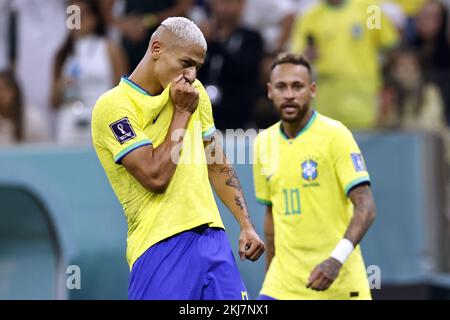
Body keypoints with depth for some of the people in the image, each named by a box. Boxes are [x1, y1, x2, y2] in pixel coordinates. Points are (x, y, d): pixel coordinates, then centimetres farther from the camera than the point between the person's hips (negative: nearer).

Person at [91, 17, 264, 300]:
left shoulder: (195, 92, 13)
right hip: (161, 245, -6)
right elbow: (156, 177, -17)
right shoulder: (113, 106, -9)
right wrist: (182, 112, -9)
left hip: (212, 236, 6)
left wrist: (246, 225, 12)